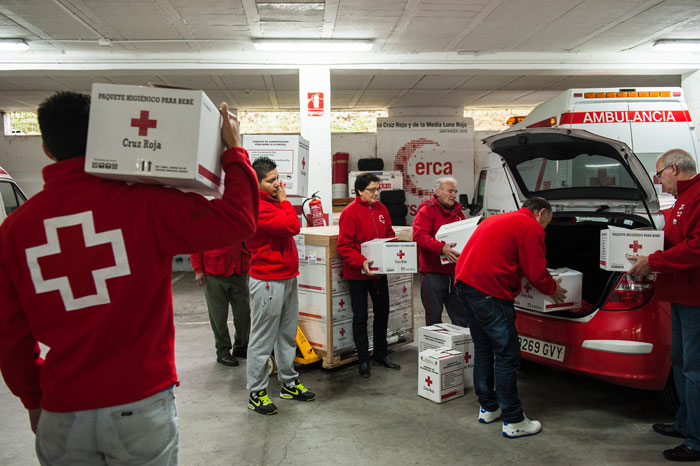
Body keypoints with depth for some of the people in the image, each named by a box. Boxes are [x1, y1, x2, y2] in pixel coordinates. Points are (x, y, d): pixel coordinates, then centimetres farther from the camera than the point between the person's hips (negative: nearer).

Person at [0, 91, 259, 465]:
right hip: (141, 403, -3)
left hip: (61, 417, 3)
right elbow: (238, 219, -17)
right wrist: (234, 150, -2)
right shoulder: (142, 203, -17)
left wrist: (33, 400, 20)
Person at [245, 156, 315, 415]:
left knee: (287, 335, 16)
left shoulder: (274, 202, 16)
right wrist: (284, 201, -10)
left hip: (288, 278, 10)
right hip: (268, 281, -10)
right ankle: (256, 393, 9)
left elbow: (293, 226, 18)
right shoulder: (257, 206, -15)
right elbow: (292, 226, -21)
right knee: (263, 339, -1)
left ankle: (289, 383, 29)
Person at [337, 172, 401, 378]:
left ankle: (380, 354, 33)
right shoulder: (350, 212, -15)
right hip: (358, 273, -7)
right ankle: (363, 359, 18)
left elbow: (389, 235, 15)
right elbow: (344, 245, -19)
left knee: (382, 312, 16)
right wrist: (361, 261, -30)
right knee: (360, 316, 5)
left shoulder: (381, 209, 6)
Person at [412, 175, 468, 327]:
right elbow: (419, 235, -19)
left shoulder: (457, 211, 16)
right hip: (433, 272, -6)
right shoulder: (426, 210, -6)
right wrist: (441, 248, -31)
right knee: (434, 316, 1)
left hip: (455, 272, 6)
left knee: (461, 315, 12)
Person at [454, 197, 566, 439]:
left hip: (465, 283, 10)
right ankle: (513, 421, 7)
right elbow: (536, 272, -4)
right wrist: (554, 289, 16)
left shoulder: (497, 219, 25)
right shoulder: (531, 227, -3)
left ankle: (488, 408, 30)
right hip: (489, 290, -10)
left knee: (483, 350, 19)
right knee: (507, 355, -1)